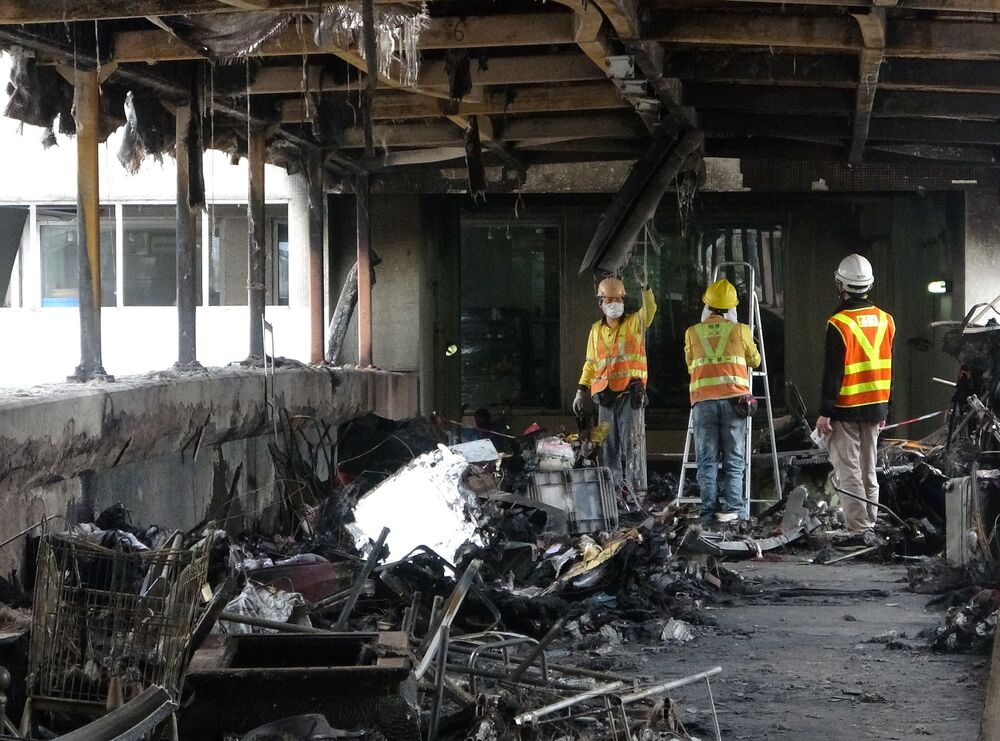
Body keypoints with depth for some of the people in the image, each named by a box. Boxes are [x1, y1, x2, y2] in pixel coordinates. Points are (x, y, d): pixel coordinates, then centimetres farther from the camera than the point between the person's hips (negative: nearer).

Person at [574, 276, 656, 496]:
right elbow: (591, 362, 21)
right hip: (606, 395, 5)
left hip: (631, 393, -5)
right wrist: (581, 391, 16)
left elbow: (649, 311, -19)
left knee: (632, 441, -8)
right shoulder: (596, 330, 15)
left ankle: (636, 488, -7)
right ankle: (613, 486, 14)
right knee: (608, 444, 7)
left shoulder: (634, 323, 2)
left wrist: (645, 288, -36)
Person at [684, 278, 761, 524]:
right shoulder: (739, 330, 5)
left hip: (703, 400, 1)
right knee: (734, 459, 4)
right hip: (733, 399, -1)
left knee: (707, 460, 3)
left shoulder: (692, 333, 8)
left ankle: (709, 509, -1)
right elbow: (754, 360, 20)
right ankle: (732, 507, -3)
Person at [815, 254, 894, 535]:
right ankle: (869, 527, 16)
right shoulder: (885, 320, 5)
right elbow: (888, 369, 12)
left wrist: (825, 413, -11)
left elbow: (832, 373, -16)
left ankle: (859, 528, -8)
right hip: (874, 407, 6)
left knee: (848, 471, -3)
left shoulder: (839, 324, -15)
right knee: (868, 471, 13)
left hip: (846, 409, -6)